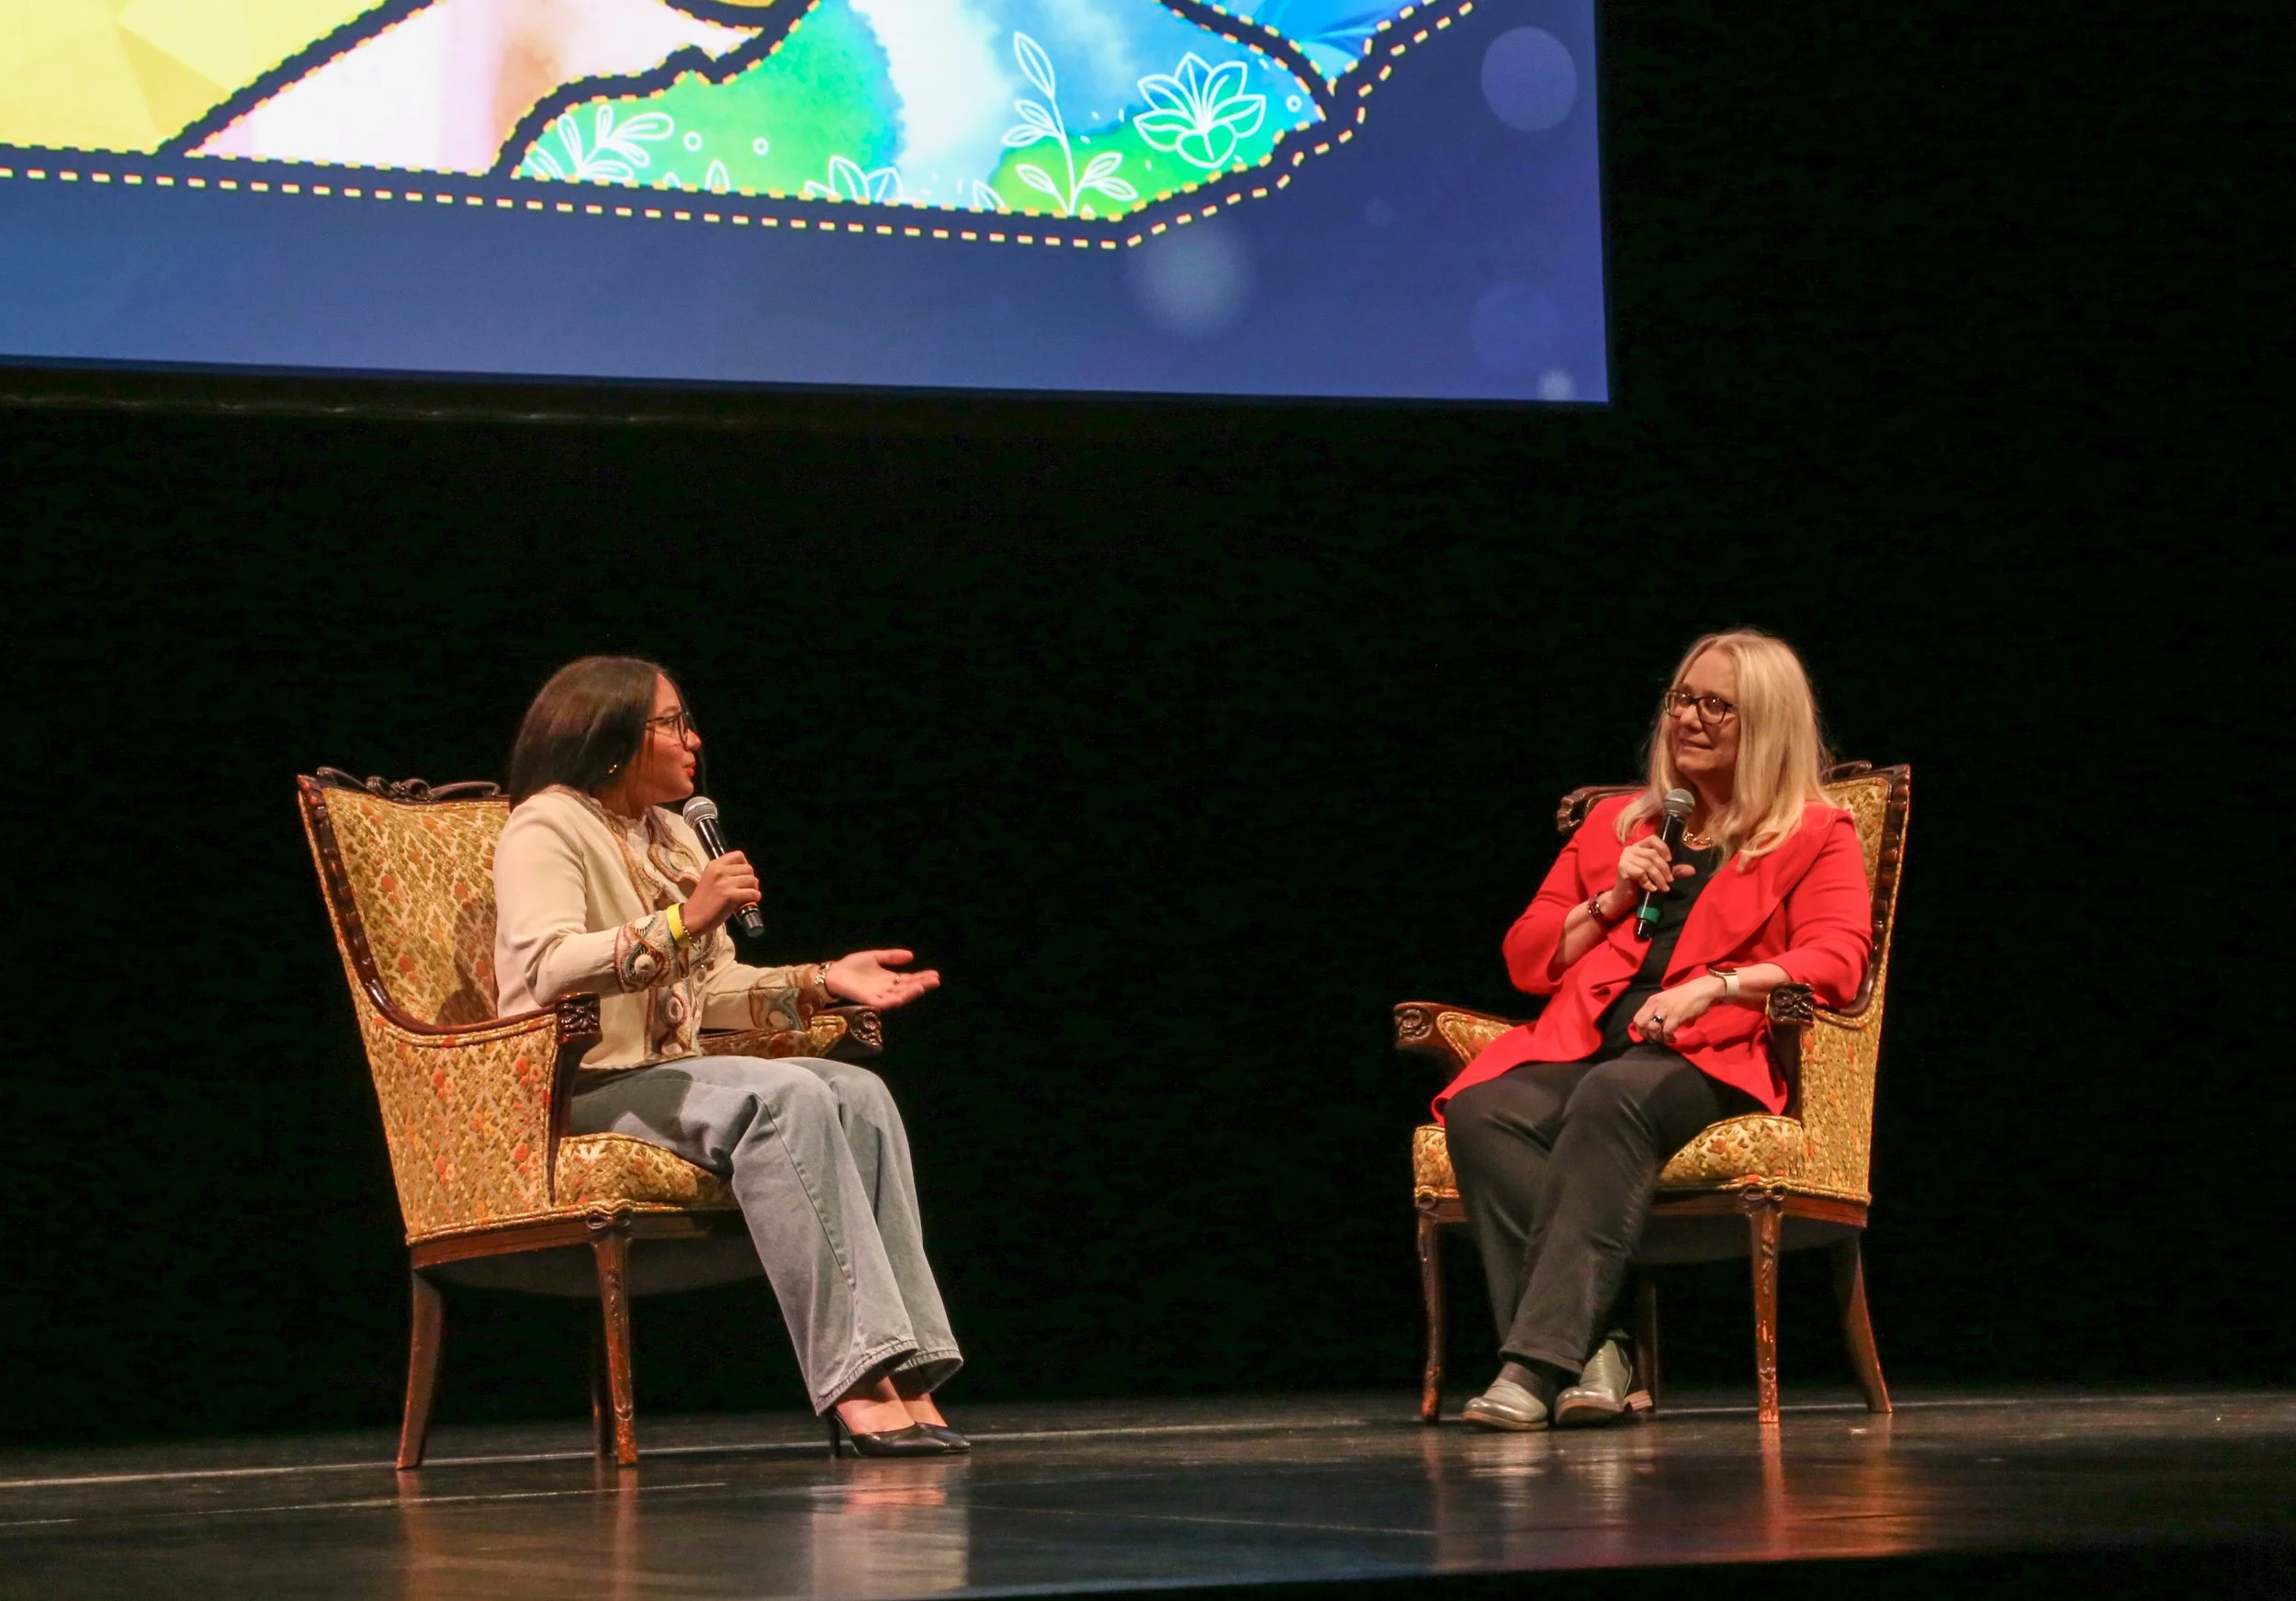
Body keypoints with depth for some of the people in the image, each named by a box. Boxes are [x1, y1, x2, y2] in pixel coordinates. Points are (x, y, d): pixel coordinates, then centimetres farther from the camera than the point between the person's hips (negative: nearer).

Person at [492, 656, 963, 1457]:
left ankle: (904, 1371, -27)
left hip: (672, 1076, 8)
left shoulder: (671, 834, 22)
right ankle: (856, 1381, -38)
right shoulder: (547, 827, -6)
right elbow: (546, 969, -24)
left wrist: (821, 981, 6)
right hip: (581, 1090, -8)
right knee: (785, 1098, -32)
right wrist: (683, 922, -31)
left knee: (859, 1093, -16)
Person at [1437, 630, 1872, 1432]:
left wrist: (1714, 986, -18)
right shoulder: (1614, 824, 28)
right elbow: (1525, 958, 26)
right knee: (1482, 1110, -31)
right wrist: (1611, 902, 8)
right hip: (1585, 1046, 4)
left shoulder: (1816, 837, 16)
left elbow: (1836, 961, -3)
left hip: (1714, 1060, -4)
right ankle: (1589, 1347, -38)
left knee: (1612, 1097, -39)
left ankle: (1540, 1359, -45)